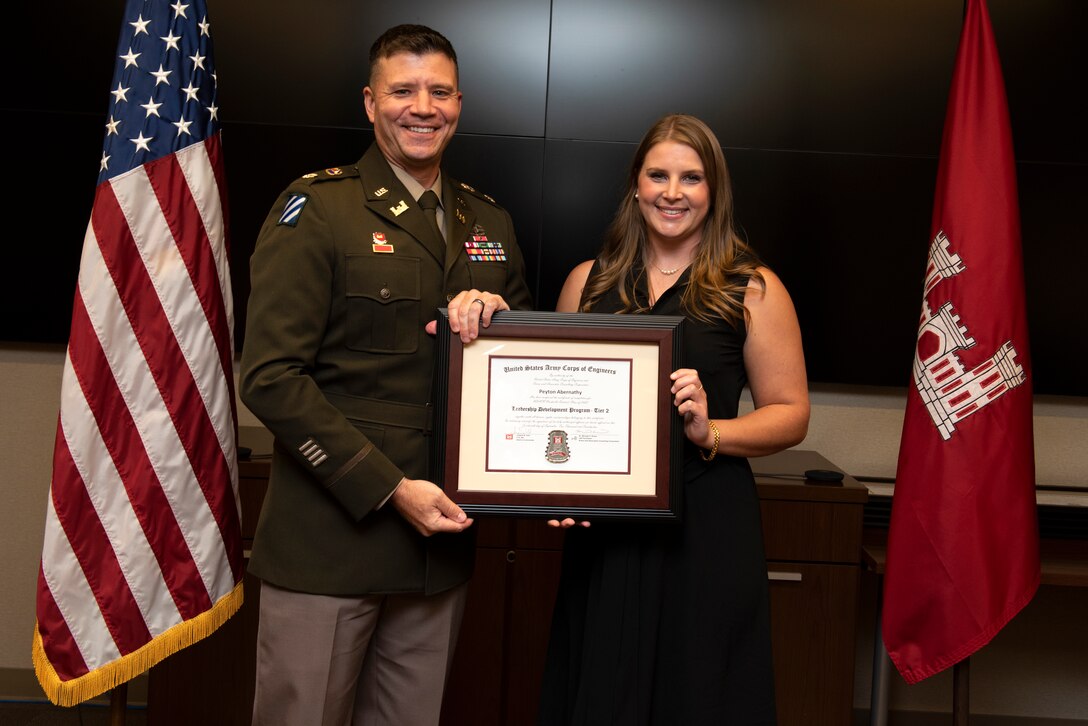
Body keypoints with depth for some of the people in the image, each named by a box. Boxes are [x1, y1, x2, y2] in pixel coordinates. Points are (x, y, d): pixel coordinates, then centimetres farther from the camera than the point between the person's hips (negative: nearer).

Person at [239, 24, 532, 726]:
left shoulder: (489, 221, 12)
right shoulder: (317, 207, -5)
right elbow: (271, 377, -13)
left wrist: (494, 312, -7)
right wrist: (391, 490, -16)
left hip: (440, 535, 5)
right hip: (330, 537, -5)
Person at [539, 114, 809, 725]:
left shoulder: (754, 290, 0)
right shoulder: (589, 282, 9)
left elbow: (791, 414, 0)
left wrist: (709, 431, -17)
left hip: (707, 527, -3)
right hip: (602, 527, 3)